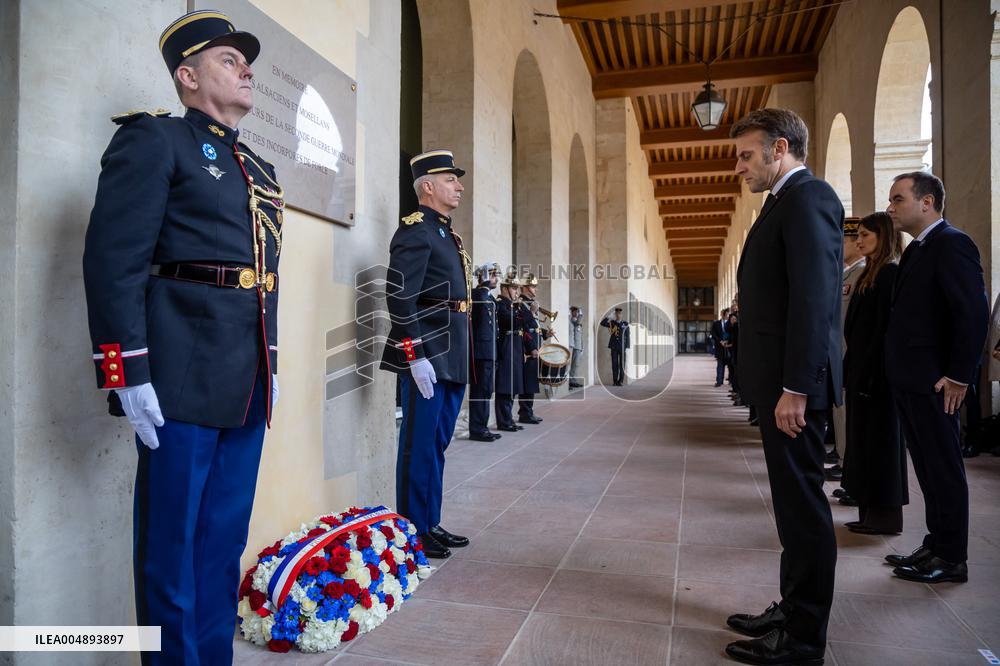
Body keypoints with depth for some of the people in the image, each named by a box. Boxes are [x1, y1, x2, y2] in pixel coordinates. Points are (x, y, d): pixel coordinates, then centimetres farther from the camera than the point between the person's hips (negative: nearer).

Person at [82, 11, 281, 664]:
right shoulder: (154, 140, -1)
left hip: (247, 387, 7)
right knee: (172, 543, 5)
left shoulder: (259, 169, 21)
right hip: (183, 382, -7)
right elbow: (113, 261, -10)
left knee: (225, 540, 14)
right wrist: (129, 374, -15)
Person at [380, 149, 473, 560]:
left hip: (452, 360, 9)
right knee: (420, 445, 0)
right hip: (427, 359, -9)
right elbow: (399, 298, -18)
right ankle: (413, 531, 12)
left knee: (437, 444, 15)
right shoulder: (416, 230, -9)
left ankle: (431, 525, 26)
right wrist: (416, 357, -22)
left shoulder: (446, 233, 20)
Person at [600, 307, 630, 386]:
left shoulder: (625, 323, 3)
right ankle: (615, 381, 6)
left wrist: (627, 347, -5)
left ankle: (621, 381, 5)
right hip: (614, 347, 2)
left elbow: (628, 336, 1)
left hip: (622, 347, -1)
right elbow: (602, 323, -5)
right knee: (614, 364, 1)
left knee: (622, 364, -1)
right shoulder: (612, 322, 8)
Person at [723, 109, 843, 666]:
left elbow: (813, 298, -20)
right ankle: (793, 611, 30)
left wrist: (795, 388, -22)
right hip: (781, 380, 10)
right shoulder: (789, 201, 20)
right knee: (795, 501, 17)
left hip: (794, 384, -10)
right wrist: (780, 385, 16)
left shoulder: (807, 198, -11)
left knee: (803, 504, -1)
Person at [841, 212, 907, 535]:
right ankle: (870, 512, 20)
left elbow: (885, 327, -17)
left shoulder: (891, 274, -10)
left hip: (876, 372, -9)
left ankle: (885, 515, 9)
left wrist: (870, 373, -20)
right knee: (863, 438, 11)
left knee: (879, 439, -1)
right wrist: (853, 369, 11)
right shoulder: (869, 274, 16)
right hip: (861, 370, 9)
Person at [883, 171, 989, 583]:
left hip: (933, 381, -9)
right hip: (909, 380, 9)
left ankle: (951, 558, 12)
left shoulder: (951, 244, -12)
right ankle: (936, 545, 26)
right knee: (927, 467, 15)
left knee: (943, 468, 1)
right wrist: (898, 372, 12)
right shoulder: (916, 250, 17)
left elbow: (973, 311, -19)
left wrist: (959, 376, -19)